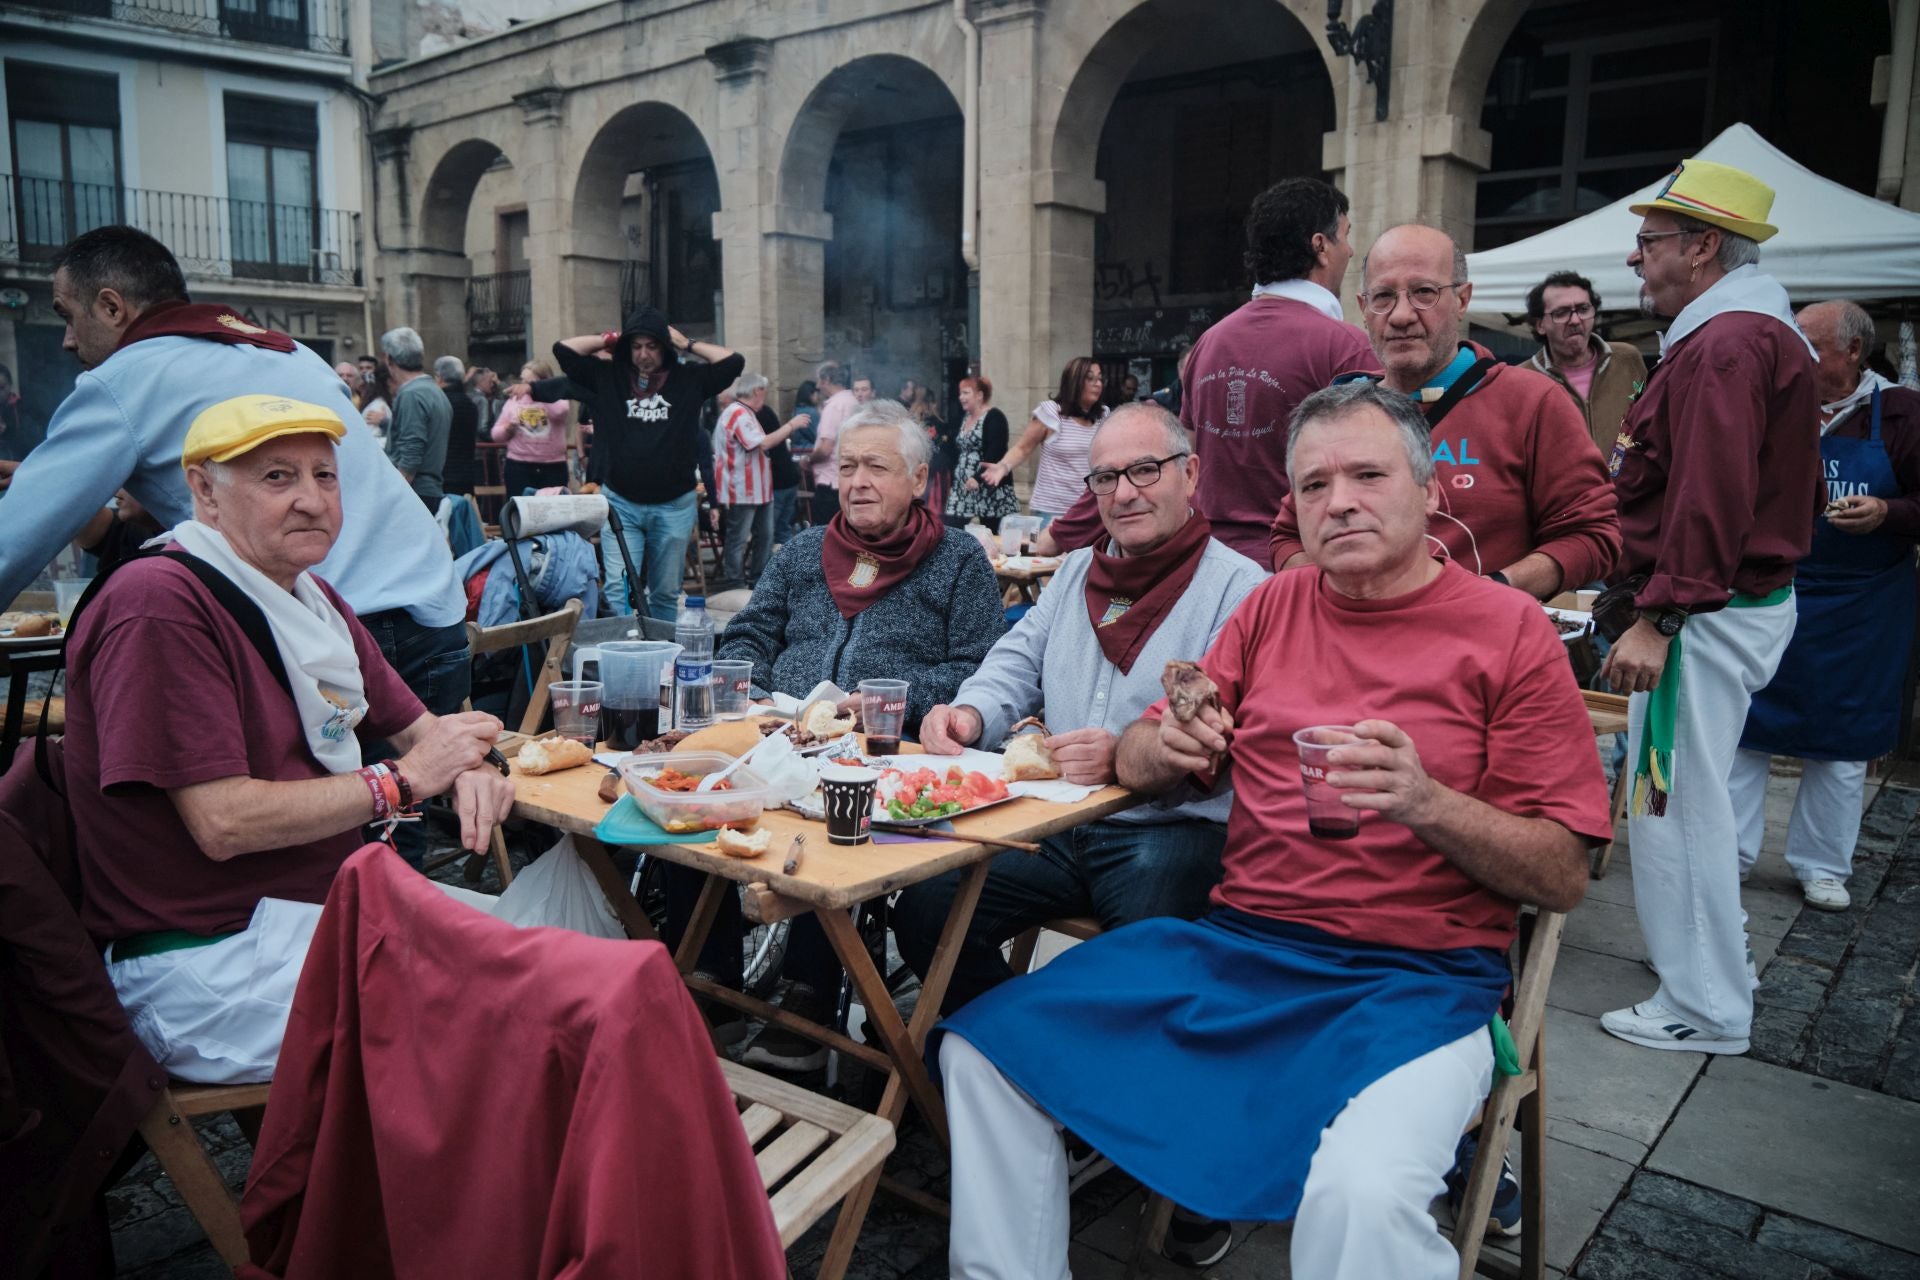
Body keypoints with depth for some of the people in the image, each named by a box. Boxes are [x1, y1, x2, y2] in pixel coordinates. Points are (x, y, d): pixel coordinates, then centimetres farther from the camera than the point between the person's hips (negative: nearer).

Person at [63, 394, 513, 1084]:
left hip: (327, 910, 9)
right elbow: (223, 824, -23)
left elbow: (415, 726, 17)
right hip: (209, 965, -9)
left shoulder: (310, 599, 10)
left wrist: (469, 770, -7)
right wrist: (402, 781, -14)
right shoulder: (157, 601, -18)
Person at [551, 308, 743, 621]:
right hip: (620, 504, 0)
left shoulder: (688, 379, 4)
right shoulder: (608, 376, 6)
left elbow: (734, 362, -2)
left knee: (666, 593, 11)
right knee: (618, 589, -10)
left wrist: (687, 344, 2)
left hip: (674, 506, 0)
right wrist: (610, 339, 7)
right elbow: (564, 349, 6)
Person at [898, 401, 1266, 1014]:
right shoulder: (1077, 571, 19)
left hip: (1172, 832, -5)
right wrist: (970, 713, -5)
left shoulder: (1240, 588, -5)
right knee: (923, 911, -11)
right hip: (1054, 825, 6)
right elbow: (1017, 665, 17)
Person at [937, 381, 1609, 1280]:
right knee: (984, 1049, -6)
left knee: (1362, 1195, -35)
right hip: (1235, 944, 5)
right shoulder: (1272, 607, 10)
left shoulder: (1507, 630, -2)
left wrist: (1427, 803, -21)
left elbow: (1564, 878, -3)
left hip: (1415, 976, -4)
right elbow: (1138, 766, 12)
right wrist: (1167, 746, -12)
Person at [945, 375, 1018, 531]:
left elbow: (995, 454, -20)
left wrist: (978, 478, -27)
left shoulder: (994, 417, -9)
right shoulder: (965, 418, 16)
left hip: (990, 489, -7)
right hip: (963, 488, 8)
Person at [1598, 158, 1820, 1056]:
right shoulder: (1761, 334, 18)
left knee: (1676, 803, -3)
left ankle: (1703, 1009, 8)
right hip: (1750, 598, 11)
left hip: (1705, 613, -11)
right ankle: (1712, 964, 34)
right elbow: (1797, 489, 23)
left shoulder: (1725, 345, -17)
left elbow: (1710, 502, -26)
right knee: (1690, 796, 20)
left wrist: (1661, 618, -26)